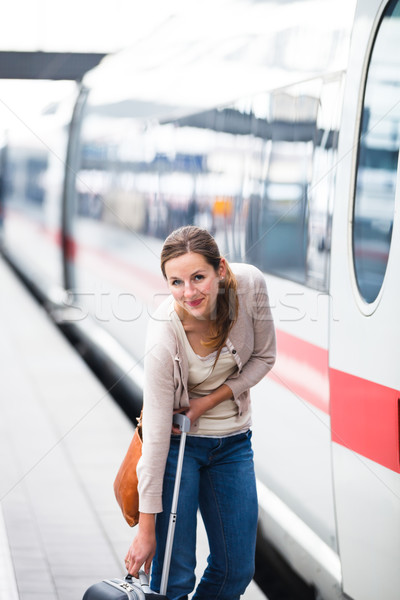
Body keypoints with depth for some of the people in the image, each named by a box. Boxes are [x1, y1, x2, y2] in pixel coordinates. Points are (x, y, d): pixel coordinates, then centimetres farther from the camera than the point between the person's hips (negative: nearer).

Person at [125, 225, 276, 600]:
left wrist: (209, 401, -17)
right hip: (178, 443, -4)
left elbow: (263, 357, -2)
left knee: (236, 570, 9)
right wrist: (146, 530, -21)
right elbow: (155, 435, -24)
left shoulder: (250, 284, -20)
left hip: (233, 441, 4)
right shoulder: (164, 339, -29)